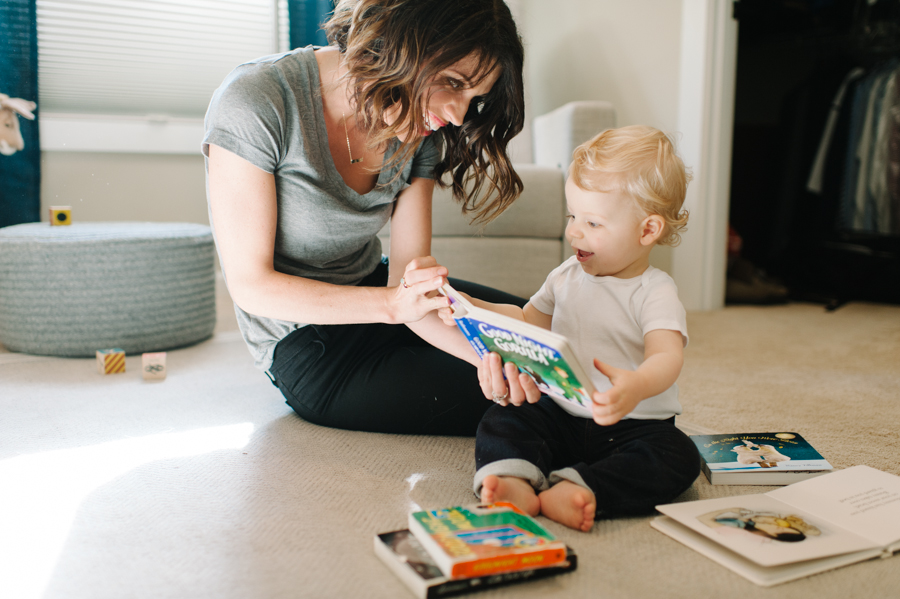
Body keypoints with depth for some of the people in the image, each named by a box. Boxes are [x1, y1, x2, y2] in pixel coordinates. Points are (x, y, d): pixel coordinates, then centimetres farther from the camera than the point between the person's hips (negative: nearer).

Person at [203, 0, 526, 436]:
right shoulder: (255, 102, -25)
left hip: (373, 288, 6)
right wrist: (394, 303, -33)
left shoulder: (420, 131, -8)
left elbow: (408, 277, -12)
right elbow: (250, 285, -22)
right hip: (311, 351, -6)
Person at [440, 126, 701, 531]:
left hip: (634, 424, -4)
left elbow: (667, 356, -29)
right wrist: (473, 310, 5)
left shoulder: (655, 293, -11)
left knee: (678, 458, -30)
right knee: (500, 421, -15)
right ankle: (514, 480, -39)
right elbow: (527, 320, 21)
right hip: (562, 413, 5)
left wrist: (636, 386, -53)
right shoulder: (568, 276, 8)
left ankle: (574, 489, -43)